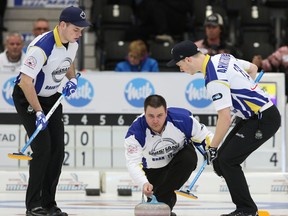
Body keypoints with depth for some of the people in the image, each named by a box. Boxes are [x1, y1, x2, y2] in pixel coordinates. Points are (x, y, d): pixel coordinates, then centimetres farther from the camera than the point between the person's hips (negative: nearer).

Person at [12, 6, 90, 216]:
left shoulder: (73, 43, -4)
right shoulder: (42, 47, -31)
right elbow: (25, 81, -32)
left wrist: (72, 78, 3)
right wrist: (38, 112, -31)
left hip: (52, 97, 8)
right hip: (27, 97, -8)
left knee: (58, 149, 3)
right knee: (42, 148, -16)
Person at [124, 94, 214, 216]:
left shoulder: (182, 119, -29)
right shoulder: (135, 133, -31)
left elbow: (205, 137, -13)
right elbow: (133, 163, -40)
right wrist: (144, 183, -57)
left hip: (179, 158, 0)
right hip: (153, 169, 0)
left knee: (189, 158, -31)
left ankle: (160, 198, -25)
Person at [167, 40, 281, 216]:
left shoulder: (215, 80, -23)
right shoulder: (222, 57, 5)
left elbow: (225, 118, -23)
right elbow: (253, 68, 20)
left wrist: (213, 147, -13)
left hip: (264, 119, -10)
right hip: (255, 115, 10)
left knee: (227, 160, -12)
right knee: (220, 160, 8)